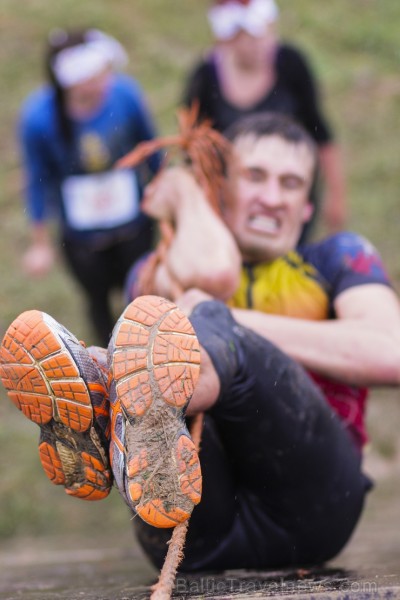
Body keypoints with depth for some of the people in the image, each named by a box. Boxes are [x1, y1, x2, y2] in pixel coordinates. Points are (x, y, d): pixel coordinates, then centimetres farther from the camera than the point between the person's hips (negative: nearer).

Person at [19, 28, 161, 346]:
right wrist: (40, 244, 1)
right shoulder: (38, 117, -28)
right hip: (80, 234, -1)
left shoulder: (125, 93, -25)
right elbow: (38, 182, -11)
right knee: (99, 299, 22)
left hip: (134, 223, 1)